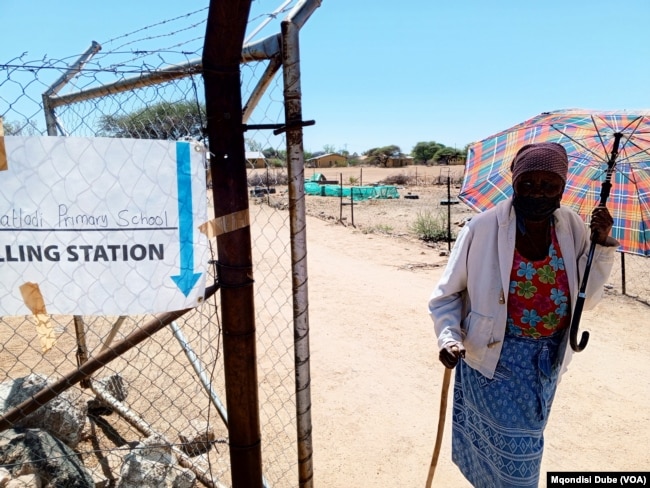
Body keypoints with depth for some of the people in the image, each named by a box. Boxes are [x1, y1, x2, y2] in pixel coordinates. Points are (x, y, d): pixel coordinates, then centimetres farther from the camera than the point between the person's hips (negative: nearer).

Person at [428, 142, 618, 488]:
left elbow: (585, 299, -1)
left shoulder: (572, 227, -5)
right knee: (517, 449, 3)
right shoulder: (483, 228, -18)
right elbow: (446, 294, -10)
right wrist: (449, 337, -25)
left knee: (523, 445, 23)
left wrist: (602, 244, -11)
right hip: (494, 357, -4)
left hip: (548, 359, 5)